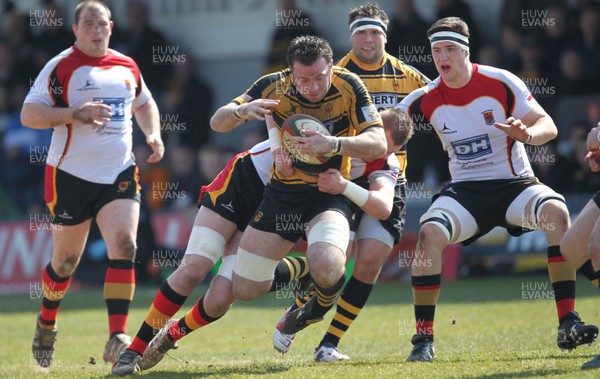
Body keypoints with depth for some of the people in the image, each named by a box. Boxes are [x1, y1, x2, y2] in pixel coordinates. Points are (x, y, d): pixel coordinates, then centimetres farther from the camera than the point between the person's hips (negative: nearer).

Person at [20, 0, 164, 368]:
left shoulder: (127, 67, 10)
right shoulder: (61, 66, -6)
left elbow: (145, 103, 29)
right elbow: (29, 114, -11)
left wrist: (154, 134, 10)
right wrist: (76, 114, -23)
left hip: (119, 173, 3)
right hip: (72, 175, -3)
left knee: (124, 245, -16)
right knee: (67, 258, 6)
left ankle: (118, 337, -18)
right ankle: (46, 325, 33)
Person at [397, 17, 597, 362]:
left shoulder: (501, 82, -10)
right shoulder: (425, 100, -3)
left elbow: (548, 125, -8)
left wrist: (527, 133, -30)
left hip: (514, 184, -1)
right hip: (465, 191, 1)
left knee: (556, 211, -32)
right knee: (431, 233, -29)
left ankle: (568, 323, -31)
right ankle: (424, 339, -17)